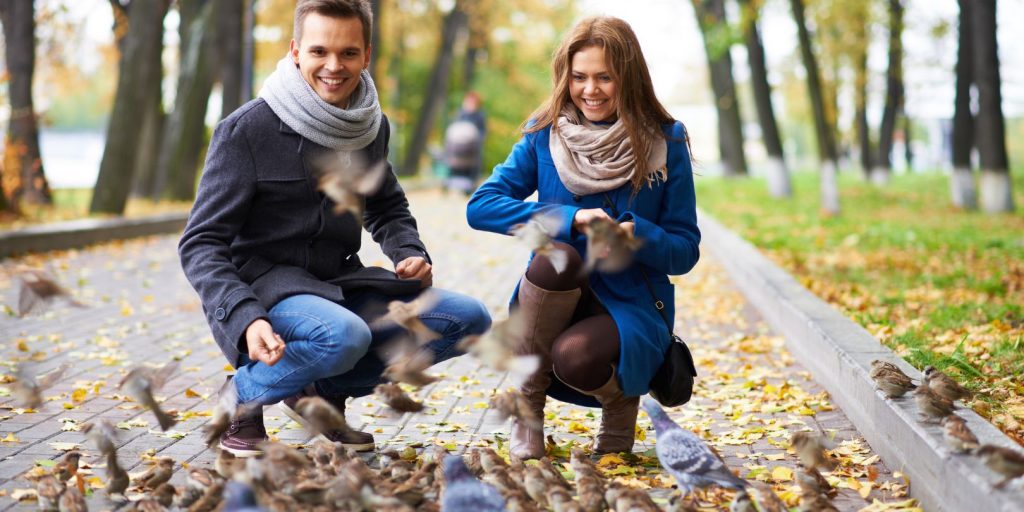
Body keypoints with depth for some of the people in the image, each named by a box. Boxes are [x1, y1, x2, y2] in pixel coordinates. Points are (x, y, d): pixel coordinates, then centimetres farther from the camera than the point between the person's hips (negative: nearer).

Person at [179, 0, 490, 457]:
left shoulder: (371, 127, 6)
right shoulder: (246, 130, -12)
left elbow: (388, 209, 23)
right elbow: (201, 245, -15)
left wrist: (410, 253, -1)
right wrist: (247, 318, -32)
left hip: (339, 285, 7)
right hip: (262, 288, -6)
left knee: (469, 319, -6)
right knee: (345, 335, -37)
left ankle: (324, 390, 3)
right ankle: (243, 394, -7)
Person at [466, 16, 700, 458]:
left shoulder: (665, 143, -3)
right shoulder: (545, 135, 1)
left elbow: (685, 251, -2)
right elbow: (480, 206, -10)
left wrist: (637, 236, -24)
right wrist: (570, 219, -21)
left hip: (631, 306, -1)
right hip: (556, 301, 2)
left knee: (575, 357, -35)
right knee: (555, 255, -33)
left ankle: (620, 398, 5)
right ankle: (526, 406, -13)